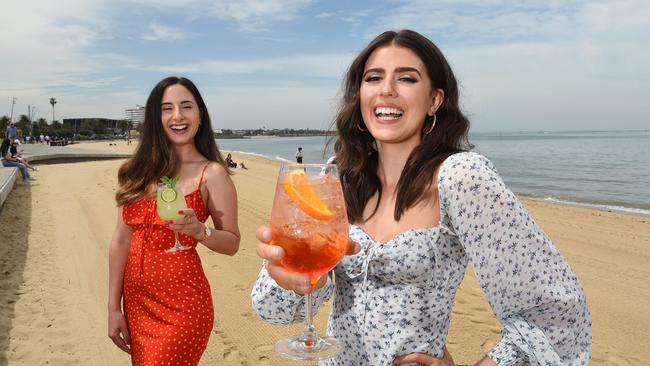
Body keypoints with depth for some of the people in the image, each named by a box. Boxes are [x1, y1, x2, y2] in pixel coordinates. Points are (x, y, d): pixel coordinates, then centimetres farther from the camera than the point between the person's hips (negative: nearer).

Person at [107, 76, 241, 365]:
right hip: (136, 299, 5)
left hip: (182, 304, -5)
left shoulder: (211, 173, -9)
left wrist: (200, 231, -25)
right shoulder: (140, 170, 3)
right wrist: (114, 307, 3)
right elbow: (121, 240, 4)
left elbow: (232, 244, -5)